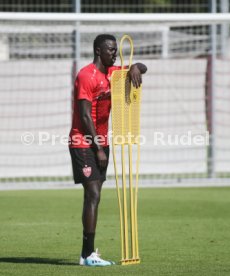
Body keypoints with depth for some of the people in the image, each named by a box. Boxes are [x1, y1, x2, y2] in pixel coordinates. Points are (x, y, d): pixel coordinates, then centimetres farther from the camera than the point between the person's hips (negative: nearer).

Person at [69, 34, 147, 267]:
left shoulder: (111, 72, 12)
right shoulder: (86, 76, -13)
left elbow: (143, 69, 21)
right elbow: (85, 116, -17)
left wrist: (135, 68, -5)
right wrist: (98, 148, -18)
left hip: (100, 143, 9)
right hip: (84, 144, -9)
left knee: (93, 196, 7)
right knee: (93, 195, -15)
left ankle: (86, 254, 9)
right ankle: (89, 254, -17)